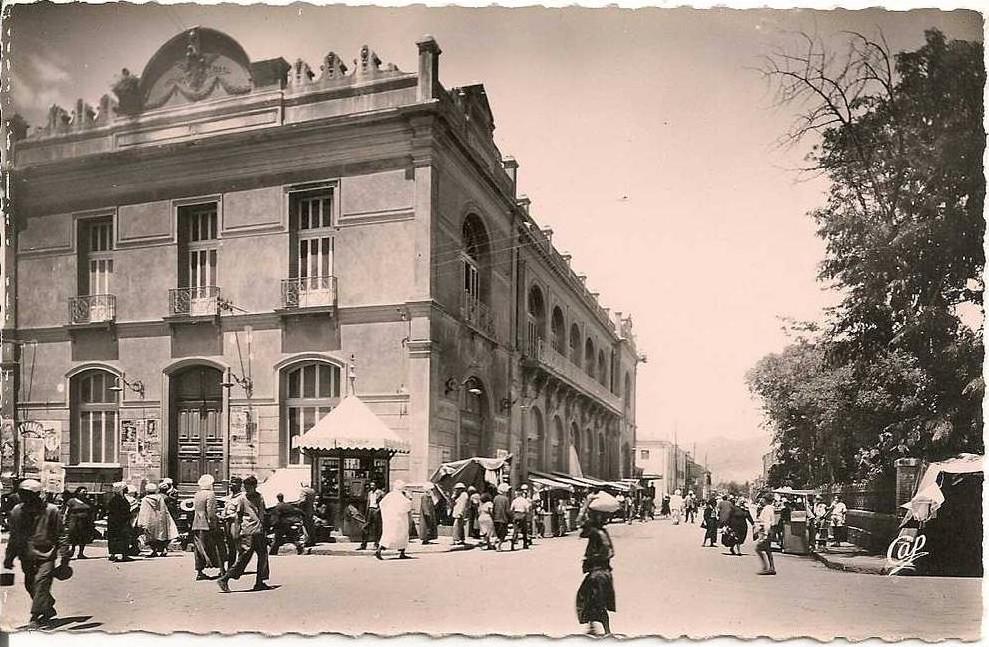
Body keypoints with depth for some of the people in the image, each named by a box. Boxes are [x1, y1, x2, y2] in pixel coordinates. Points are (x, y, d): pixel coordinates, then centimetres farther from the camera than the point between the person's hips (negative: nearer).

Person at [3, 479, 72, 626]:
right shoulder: (17, 512, 4)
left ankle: (35, 616, -11)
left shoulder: (51, 511, -8)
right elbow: (14, 537, 18)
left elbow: (62, 535, -3)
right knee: (30, 585, 10)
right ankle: (49, 609, 29)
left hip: (46, 556, -5)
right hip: (26, 558, 5)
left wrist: (64, 556, -5)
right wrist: (9, 557, 17)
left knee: (41, 583, -15)